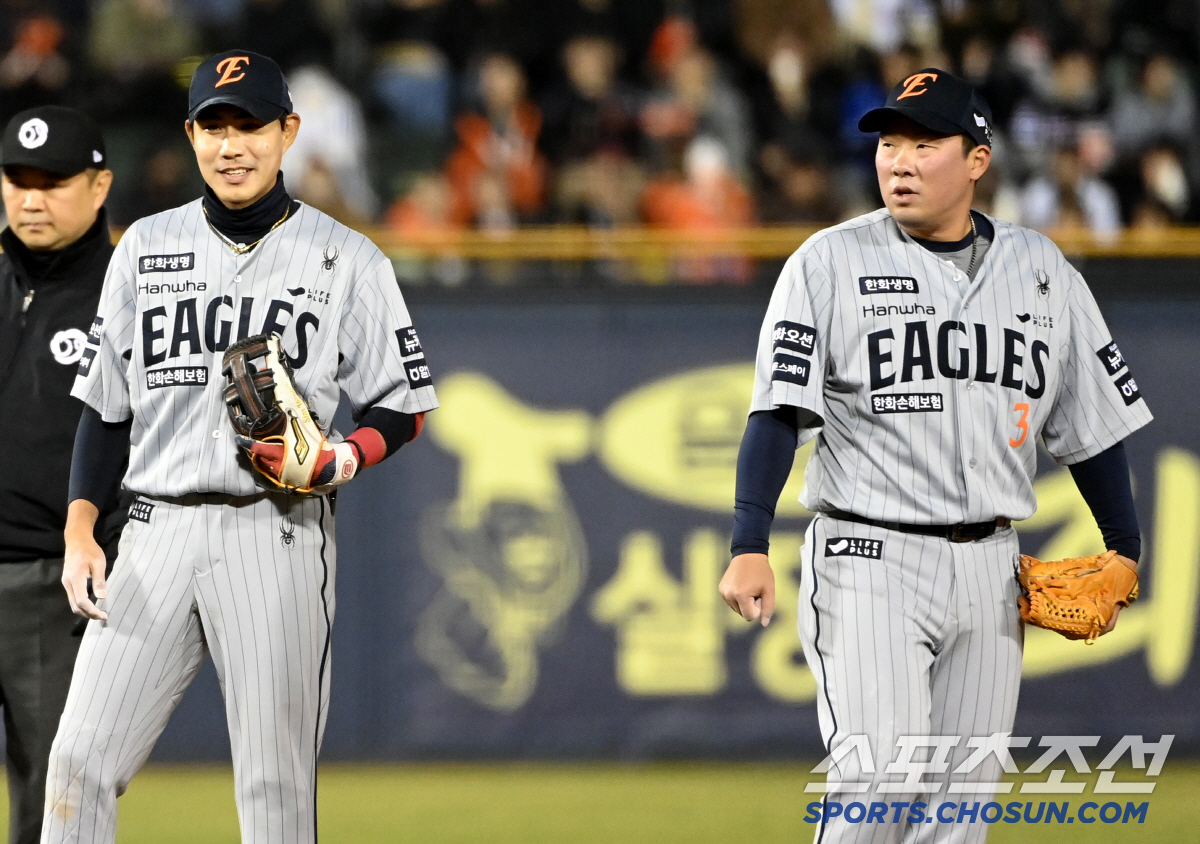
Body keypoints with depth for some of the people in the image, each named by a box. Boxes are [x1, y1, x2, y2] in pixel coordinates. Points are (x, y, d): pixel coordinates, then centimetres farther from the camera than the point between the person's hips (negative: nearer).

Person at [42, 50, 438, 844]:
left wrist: (342, 459, -14)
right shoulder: (146, 247, 13)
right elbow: (105, 402, 15)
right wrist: (80, 531, 4)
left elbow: (404, 405, 6)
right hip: (158, 531, 3)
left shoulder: (347, 260, 3)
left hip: (278, 533, -3)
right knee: (81, 758, -6)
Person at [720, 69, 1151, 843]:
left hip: (990, 570, 4)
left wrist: (1124, 550, 11)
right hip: (870, 565, -4)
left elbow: (1093, 418, 15)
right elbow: (779, 412, -8)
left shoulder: (1043, 270, 10)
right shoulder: (830, 263, -1)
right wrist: (750, 548, -18)